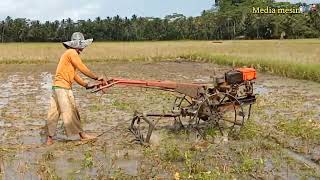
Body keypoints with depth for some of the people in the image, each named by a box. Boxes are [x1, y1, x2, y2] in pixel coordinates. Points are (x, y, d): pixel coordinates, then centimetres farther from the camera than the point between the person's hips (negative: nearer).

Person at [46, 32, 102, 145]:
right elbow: (83, 69, -14)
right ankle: (82, 134, 8)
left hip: (57, 86, 9)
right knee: (70, 111, -1)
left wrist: (85, 85, 17)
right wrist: (96, 78, -7)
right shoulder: (72, 53, -9)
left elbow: (74, 74, 21)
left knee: (54, 112, 10)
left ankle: (50, 138, 17)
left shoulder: (69, 54, 20)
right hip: (62, 87, -9)